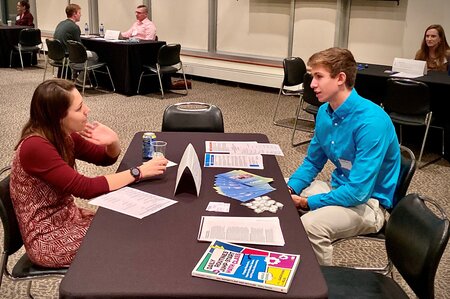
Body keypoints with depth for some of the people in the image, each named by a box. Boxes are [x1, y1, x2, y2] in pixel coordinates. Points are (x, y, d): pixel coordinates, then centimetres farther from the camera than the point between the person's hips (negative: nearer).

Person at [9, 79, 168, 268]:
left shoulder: (64, 137, -2)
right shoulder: (35, 147, -27)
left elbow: (107, 158, 9)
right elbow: (87, 188, -31)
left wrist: (113, 142, -14)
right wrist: (138, 172, -25)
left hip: (66, 217, 8)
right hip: (46, 239, -7)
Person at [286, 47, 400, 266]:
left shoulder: (371, 122, -27)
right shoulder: (325, 111, -1)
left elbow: (359, 192, -28)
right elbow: (312, 162, 10)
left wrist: (308, 203, -20)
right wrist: (290, 189, -8)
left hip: (368, 202, -8)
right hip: (339, 188, 8)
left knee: (310, 224, -33)